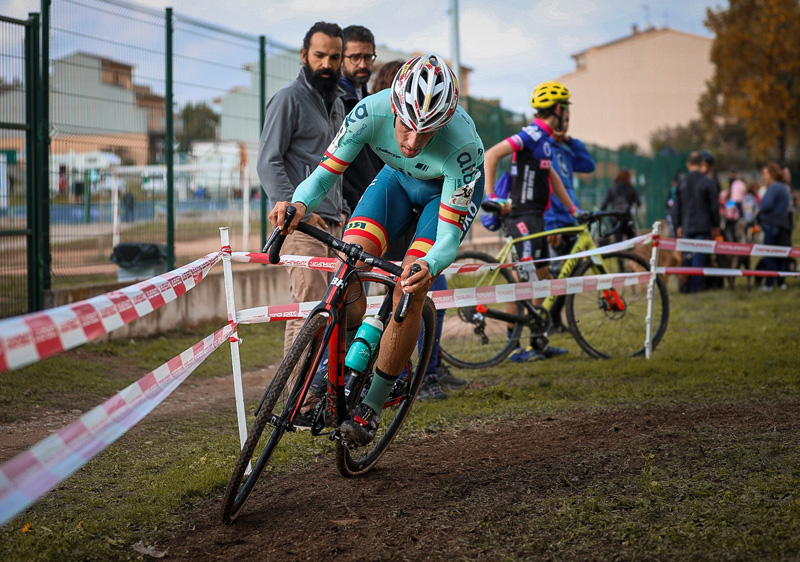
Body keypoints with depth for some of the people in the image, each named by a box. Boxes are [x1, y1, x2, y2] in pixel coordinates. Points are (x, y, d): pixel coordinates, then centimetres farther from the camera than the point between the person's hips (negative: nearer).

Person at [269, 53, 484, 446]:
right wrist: (300, 203, -47)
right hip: (398, 178, 3)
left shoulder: (462, 145, -40)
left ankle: (373, 403, -3)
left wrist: (429, 267, -57)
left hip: (449, 189, -3)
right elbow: (325, 173, -25)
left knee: (409, 293, -20)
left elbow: (450, 235, -35)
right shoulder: (371, 112, -33)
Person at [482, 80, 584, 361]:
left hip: (534, 216, 11)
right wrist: (489, 196, -25)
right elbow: (492, 154, -23)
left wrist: (573, 209, 24)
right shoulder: (532, 134, -14)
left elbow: (552, 176, 26)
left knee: (543, 275, 13)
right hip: (522, 215, -11)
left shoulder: (545, 138, 17)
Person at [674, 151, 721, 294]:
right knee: (699, 256, -1)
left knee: (686, 256, 10)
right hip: (702, 226, -3)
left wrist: (678, 226, 17)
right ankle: (695, 286, -2)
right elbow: (714, 206, -3)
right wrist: (716, 226, 6)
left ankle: (685, 286, 11)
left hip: (687, 227, 3)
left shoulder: (682, 182, 4)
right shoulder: (706, 182, -7)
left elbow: (678, 206, 9)